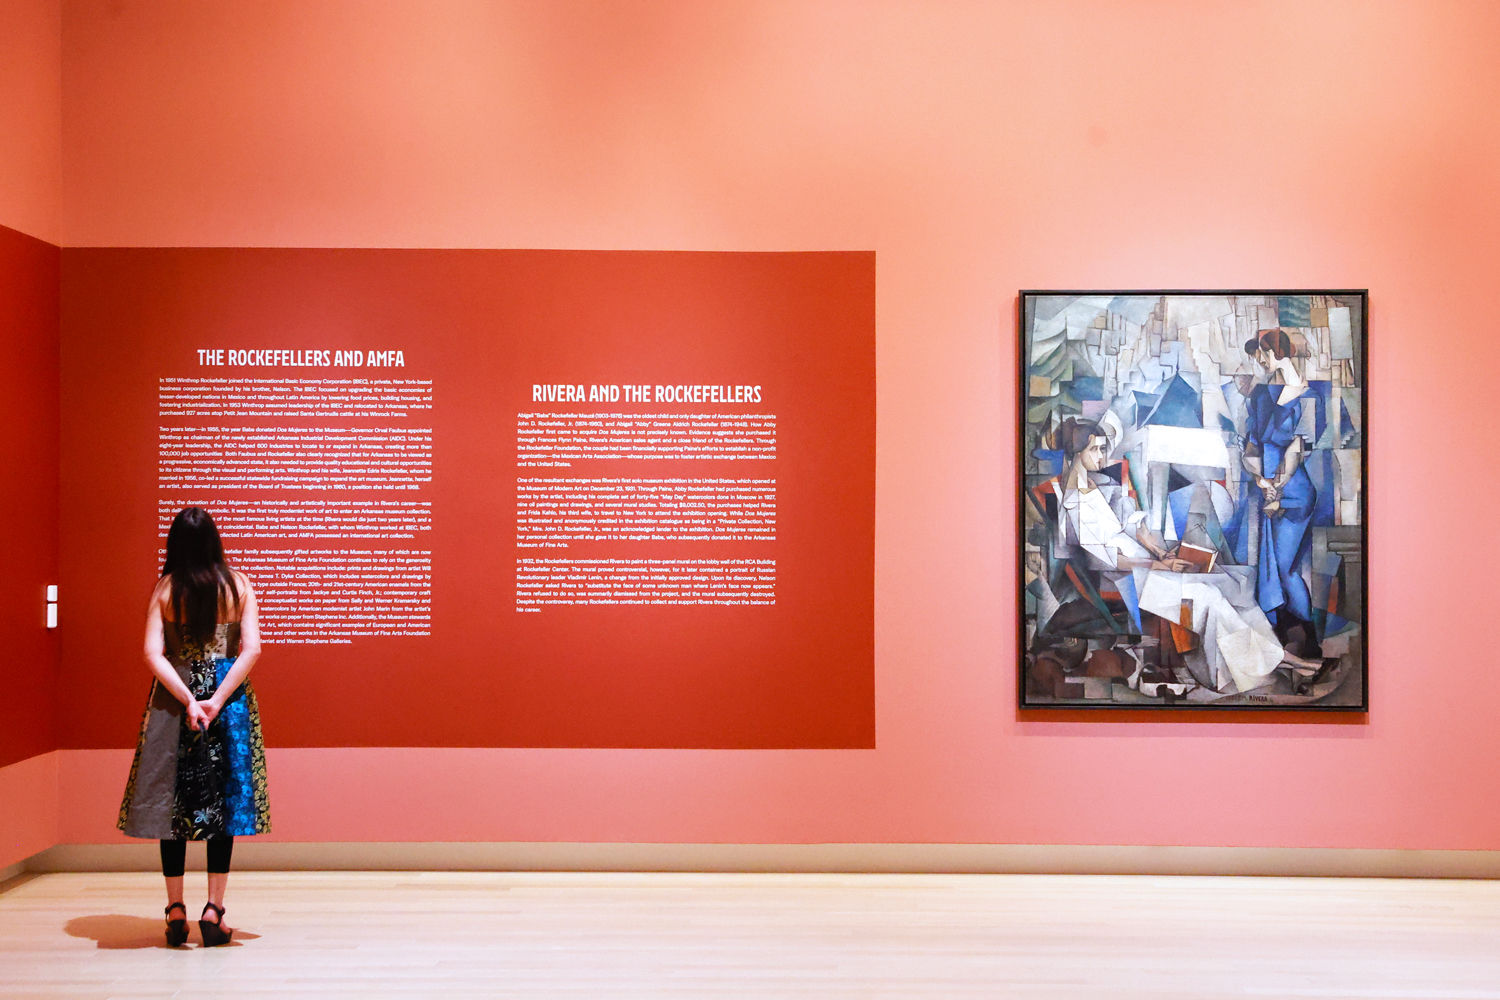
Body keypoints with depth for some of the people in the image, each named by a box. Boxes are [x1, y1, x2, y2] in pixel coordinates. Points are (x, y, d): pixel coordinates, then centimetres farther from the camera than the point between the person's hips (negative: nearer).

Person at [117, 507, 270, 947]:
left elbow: (154, 654, -9)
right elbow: (251, 649, -8)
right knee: (223, 802, 5)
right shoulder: (239, 585, 0)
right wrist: (217, 699, -11)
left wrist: (188, 700, -11)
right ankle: (214, 911, 3)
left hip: (175, 701, 0)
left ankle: (176, 911, 10)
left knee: (172, 802, 8)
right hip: (229, 696, 0)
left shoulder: (165, 589, -2)